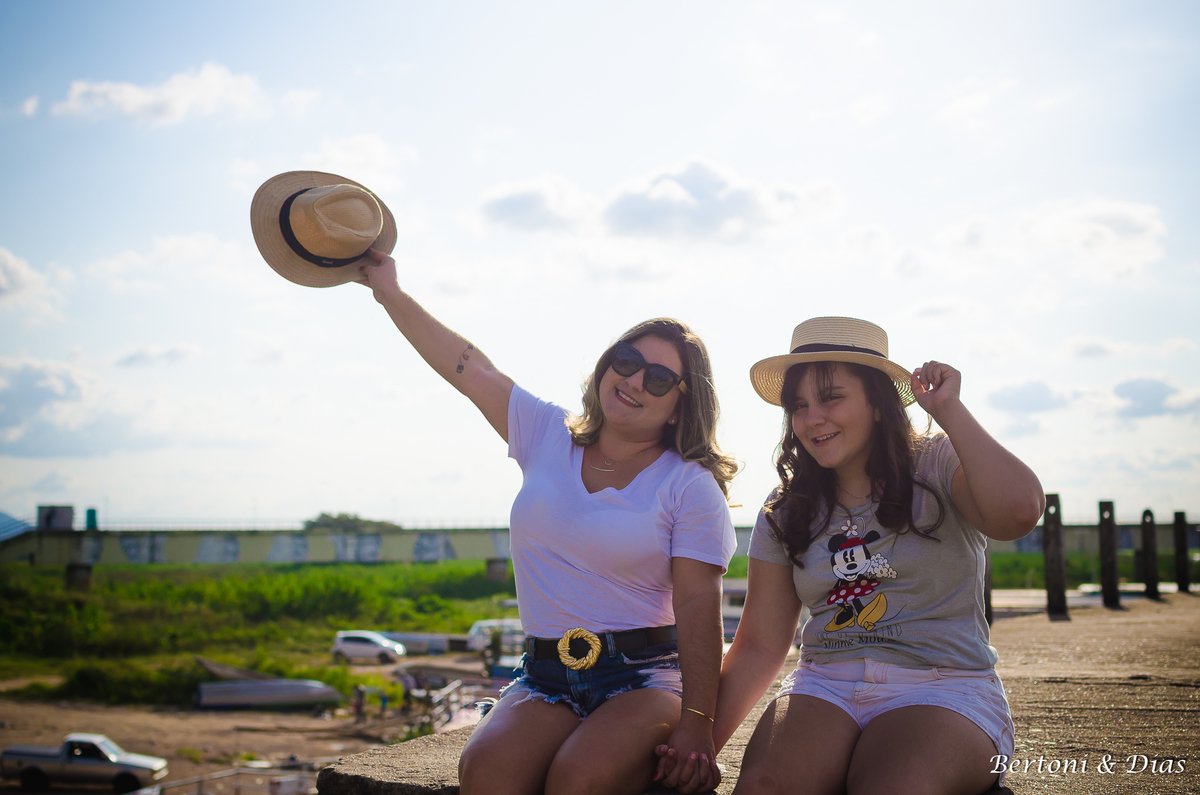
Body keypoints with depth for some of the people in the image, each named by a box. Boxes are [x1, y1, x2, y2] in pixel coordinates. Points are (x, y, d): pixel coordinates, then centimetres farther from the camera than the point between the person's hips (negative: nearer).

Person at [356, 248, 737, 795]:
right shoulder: (547, 437, 11)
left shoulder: (691, 487, -2)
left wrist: (696, 723, -17)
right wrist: (391, 294, 14)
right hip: (546, 680, 4)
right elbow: (471, 369, 13)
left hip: (645, 678, -3)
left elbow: (699, 611, -9)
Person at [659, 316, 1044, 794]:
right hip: (824, 687, 3)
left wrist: (948, 410, -14)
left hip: (941, 687, -3)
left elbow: (1018, 511, -24)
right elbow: (760, 646, 10)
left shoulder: (938, 469, 0)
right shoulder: (785, 513, 11)